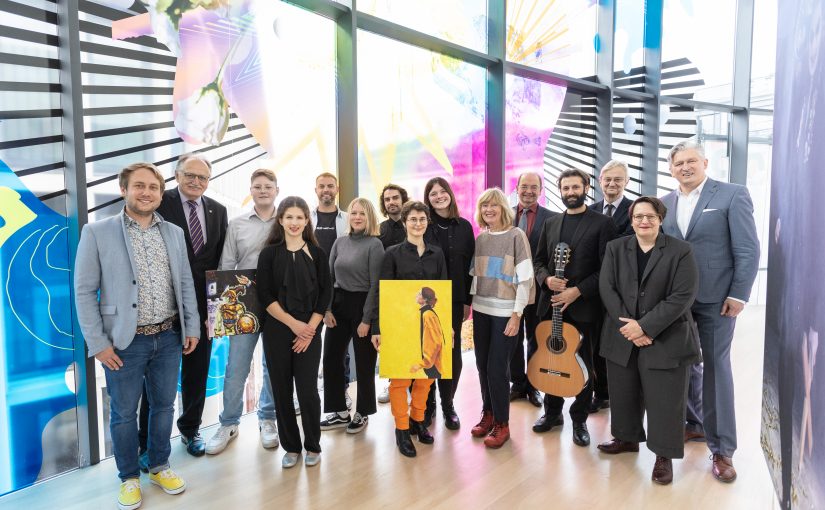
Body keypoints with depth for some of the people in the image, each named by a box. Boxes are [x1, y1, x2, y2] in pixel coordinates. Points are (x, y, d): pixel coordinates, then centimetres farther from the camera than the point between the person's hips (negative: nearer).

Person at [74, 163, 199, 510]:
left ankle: (159, 467, 35)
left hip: (169, 338, 4)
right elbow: (84, 291, -7)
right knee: (124, 413, 10)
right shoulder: (96, 233, -7)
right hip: (125, 342, -3)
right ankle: (129, 478, 30)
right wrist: (98, 343, -10)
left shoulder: (174, 233, 6)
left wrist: (192, 327, 5)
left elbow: (186, 284, 10)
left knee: (164, 406, 16)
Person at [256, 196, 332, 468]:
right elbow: (265, 295, -3)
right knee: (282, 391, 6)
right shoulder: (269, 253, 2)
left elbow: (325, 294, 2)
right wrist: (293, 323, -11)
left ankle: (313, 446, 18)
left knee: (308, 390, -1)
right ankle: (291, 447, 23)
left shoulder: (317, 253, 4)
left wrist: (309, 328, -8)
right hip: (277, 331, 1)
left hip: (309, 331, 0)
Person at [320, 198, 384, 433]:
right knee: (331, 359, 7)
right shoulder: (340, 242, 8)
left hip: (363, 305, -5)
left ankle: (362, 413, 23)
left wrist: (366, 320, -13)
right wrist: (327, 309, 0)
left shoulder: (374, 245, -8)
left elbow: (375, 285, -11)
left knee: (363, 362, 6)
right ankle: (340, 412, 21)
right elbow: (329, 277, 9)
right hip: (338, 305, 5)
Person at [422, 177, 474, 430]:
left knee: (452, 352, 7)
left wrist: (468, 301, 2)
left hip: (454, 300, 2)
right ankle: (427, 405, 21)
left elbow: (470, 265, 5)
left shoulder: (464, 227, 4)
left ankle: (448, 405, 22)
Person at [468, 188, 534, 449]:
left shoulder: (516, 235, -7)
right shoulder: (480, 238, 8)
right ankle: (488, 413, 26)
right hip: (481, 310, 5)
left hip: (505, 311, -5)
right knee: (482, 364, 9)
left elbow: (525, 278, -10)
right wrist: (468, 304, 10)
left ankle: (502, 424, 11)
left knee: (497, 367, -4)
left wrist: (517, 315, -14)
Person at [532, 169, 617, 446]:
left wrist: (577, 291, -16)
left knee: (583, 365, 7)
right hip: (551, 304, 4)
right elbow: (538, 261, 15)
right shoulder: (550, 224, 13)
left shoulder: (602, 223, -3)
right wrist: (546, 279, -6)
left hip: (584, 306, -4)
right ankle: (552, 411, 29)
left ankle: (579, 419, 22)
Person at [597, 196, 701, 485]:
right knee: (623, 394, 15)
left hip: (666, 340, -3)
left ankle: (664, 455, 16)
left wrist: (646, 326, -18)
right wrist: (628, 326, -13)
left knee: (664, 399, 1)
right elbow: (607, 289, -2)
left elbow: (683, 295, -13)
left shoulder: (680, 251, -5)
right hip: (622, 337, 4)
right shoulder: (615, 248, 5)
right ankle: (627, 438, 35)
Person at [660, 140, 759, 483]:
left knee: (716, 367, 1)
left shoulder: (733, 195, -5)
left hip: (715, 299, -4)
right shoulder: (665, 203, 9)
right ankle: (695, 423, 31)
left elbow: (748, 250, -8)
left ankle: (721, 448, 10)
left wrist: (738, 295, -13)